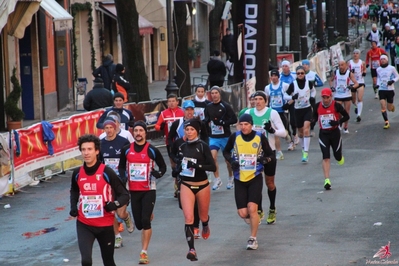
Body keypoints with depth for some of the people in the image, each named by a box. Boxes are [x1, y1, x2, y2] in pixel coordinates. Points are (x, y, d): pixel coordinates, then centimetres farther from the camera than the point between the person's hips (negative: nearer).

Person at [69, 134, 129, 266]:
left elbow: (124, 195, -8)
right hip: (84, 225, 1)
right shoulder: (77, 173, -1)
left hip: (105, 225, -1)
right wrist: (73, 206, 6)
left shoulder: (107, 172, -13)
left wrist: (115, 204, -28)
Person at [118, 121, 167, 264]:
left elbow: (163, 167, 5)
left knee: (145, 220, -15)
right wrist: (123, 176, -4)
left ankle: (144, 252, -9)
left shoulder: (152, 150, -4)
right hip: (133, 190, 3)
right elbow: (121, 166, 17)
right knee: (138, 223, 9)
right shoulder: (126, 150, 3)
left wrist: (158, 173, -16)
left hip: (148, 190, -3)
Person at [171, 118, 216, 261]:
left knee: (203, 216, 19)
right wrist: (179, 173, 10)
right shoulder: (182, 147, 1)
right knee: (188, 218, -14)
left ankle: (205, 226, 56)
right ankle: (191, 249, -15)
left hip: (202, 186, -2)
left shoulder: (203, 146, -12)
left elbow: (213, 167, -18)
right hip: (186, 186, 2)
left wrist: (197, 166, -28)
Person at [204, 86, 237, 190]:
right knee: (212, 156, -14)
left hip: (225, 137, -3)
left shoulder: (225, 106, -9)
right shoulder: (208, 107, 5)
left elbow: (234, 119, -11)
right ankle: (217, 179, -2)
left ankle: (230, 179, 30)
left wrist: (222, 122, -20)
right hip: (213, 137, 3)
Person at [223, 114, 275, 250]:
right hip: (239, 179, 2)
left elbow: (271, 156, 2)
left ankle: (253, 239, 1)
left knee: (252, 208, -16)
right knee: (243, 213, -2)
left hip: (255, 178, -2)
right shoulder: (235, 137, -2)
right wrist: (231, 160, -6)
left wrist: (266, 159, -21)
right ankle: (254, 218, 35)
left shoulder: (260, 137, -6)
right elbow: (226, 151, 15)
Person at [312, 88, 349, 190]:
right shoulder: (317, 106, -2)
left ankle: (340, 158, 49)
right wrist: (313, 121, -9)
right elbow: (315, 117, 14)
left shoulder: (336, 105, -11)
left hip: (334, 132, -1)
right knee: (325, 157, -10)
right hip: (323, 134, 1)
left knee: (337, 156, 9)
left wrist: (338, 122, -21)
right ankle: (327, 180, -13)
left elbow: (346, 116, -4)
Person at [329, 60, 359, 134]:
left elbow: (356, 83, -11)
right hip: (338, 96, 1)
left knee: (346, 112, 8)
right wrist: (332, 87, -2)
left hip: (347, 95, -1)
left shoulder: (349, 73, -10)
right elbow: (331, 80, 16)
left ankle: (345, 127, 23)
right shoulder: (336, 72, -3)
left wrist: (352, 86, -32)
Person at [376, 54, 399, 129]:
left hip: (390, 90, -2)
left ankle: (392, 106, 42)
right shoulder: (378, 69, 4)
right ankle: (386, 122, -3)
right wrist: (377, 84, 5)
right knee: (383, 108, -10)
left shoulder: (392, 68, -6)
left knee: (389, 108, 5)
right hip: (381, 90, 2)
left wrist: (393, 81, -16)